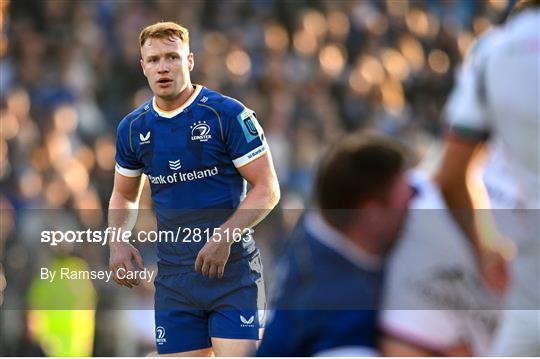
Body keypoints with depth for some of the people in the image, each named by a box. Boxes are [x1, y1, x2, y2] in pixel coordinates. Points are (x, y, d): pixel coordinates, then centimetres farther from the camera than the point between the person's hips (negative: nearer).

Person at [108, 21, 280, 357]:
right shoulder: (133, 128, 8)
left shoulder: (228, 114, -7)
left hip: (233, 270, -5)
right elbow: (124, 195, 22)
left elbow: (268, 189, -8)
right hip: (173, 277, 5)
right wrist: (118, 242, 2)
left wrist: (225, 236, -21)